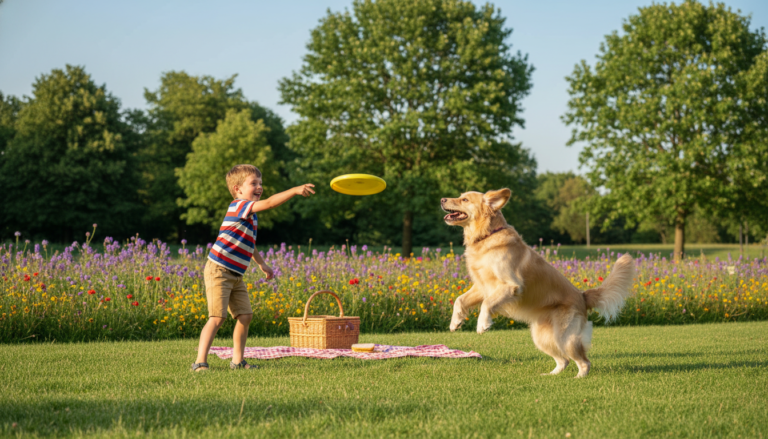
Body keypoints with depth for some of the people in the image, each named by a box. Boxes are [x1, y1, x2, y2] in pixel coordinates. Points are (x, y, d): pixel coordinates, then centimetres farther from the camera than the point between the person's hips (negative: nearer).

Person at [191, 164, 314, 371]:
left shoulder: (249, 215, 14)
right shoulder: (238, 206, -14)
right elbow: (269, 203, -28)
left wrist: (262, 264, 32)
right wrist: (295, 190, -31)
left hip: (236, 276, 9)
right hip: (219, 272, -9)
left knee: (245, 316, 7)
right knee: (217, 318, -14)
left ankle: (237, 360, 17)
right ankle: (200, 362, -11)